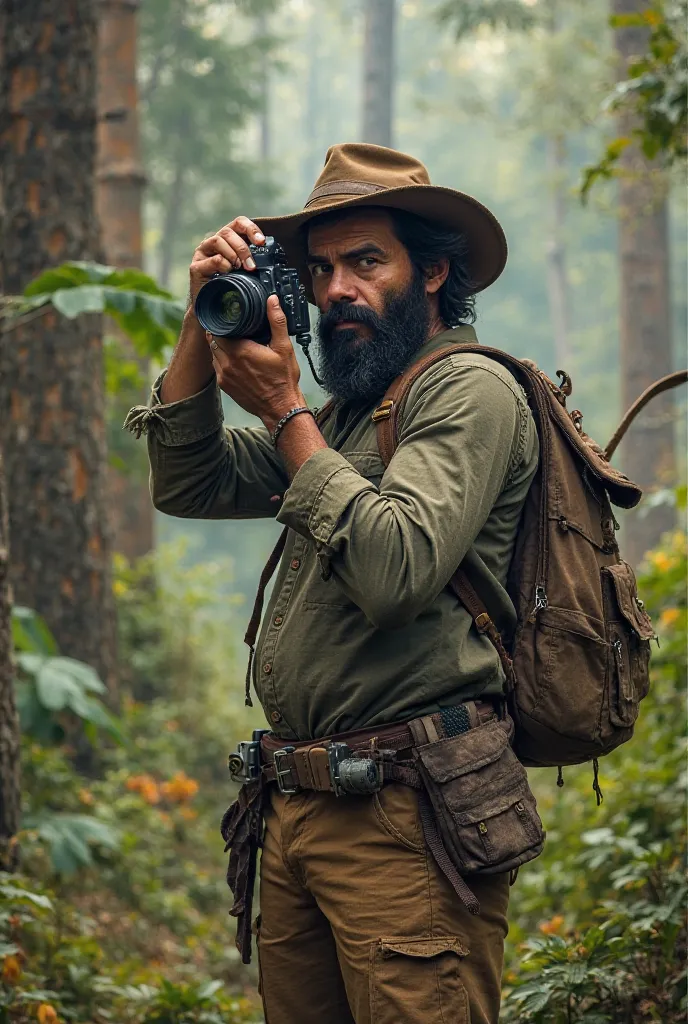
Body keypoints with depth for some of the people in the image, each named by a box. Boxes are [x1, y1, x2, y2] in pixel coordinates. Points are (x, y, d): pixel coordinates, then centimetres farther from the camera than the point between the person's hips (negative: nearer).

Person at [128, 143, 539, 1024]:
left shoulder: (469, 390, -8)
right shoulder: (349, 406, 19)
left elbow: (394, 572, -22)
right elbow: (187, 485, 17)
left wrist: (284, 412, -13)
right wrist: (206, 323, 6)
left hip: (404, 818, -8)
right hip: (298, 808, 9)